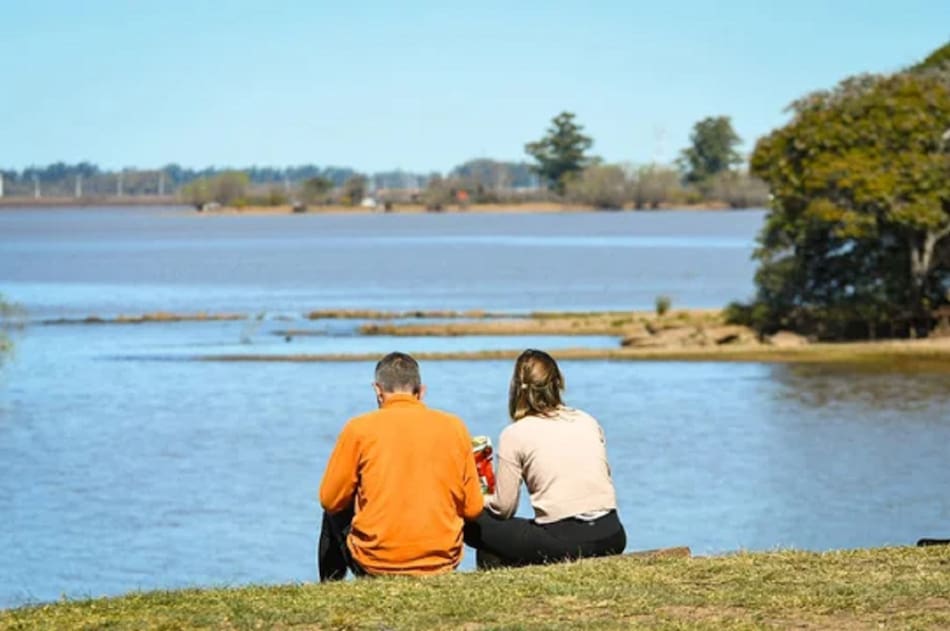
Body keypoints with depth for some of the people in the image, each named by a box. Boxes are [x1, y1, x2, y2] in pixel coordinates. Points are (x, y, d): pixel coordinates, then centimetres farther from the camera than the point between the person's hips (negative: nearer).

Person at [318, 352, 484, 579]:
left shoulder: (359, 428, -6)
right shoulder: (454, 427, 0)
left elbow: (331, 501, 0)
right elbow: (472, 508, 3)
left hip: (375, 564, -2)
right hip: (441, 563, 2)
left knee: (334, 516, 30)